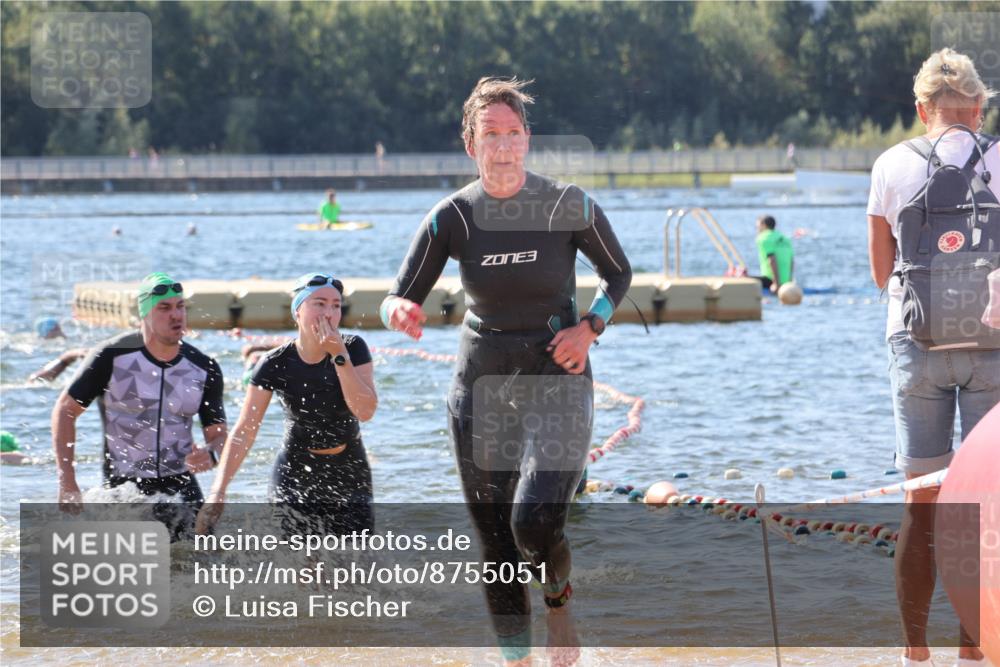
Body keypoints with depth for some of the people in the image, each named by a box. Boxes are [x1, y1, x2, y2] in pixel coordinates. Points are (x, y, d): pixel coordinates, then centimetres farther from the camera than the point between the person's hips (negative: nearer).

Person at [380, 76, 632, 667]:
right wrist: (401, 313, -30)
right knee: (495, 541, 4)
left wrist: (590, 327, -10)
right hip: (482, 385, 3)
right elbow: (398, 299, -7)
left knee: (535, 525, -20)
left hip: (558, 380, -2)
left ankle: (560, 602, 13)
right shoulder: (454, 216, -7)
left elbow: (619, 273, 6)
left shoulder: (569, 206, -10)